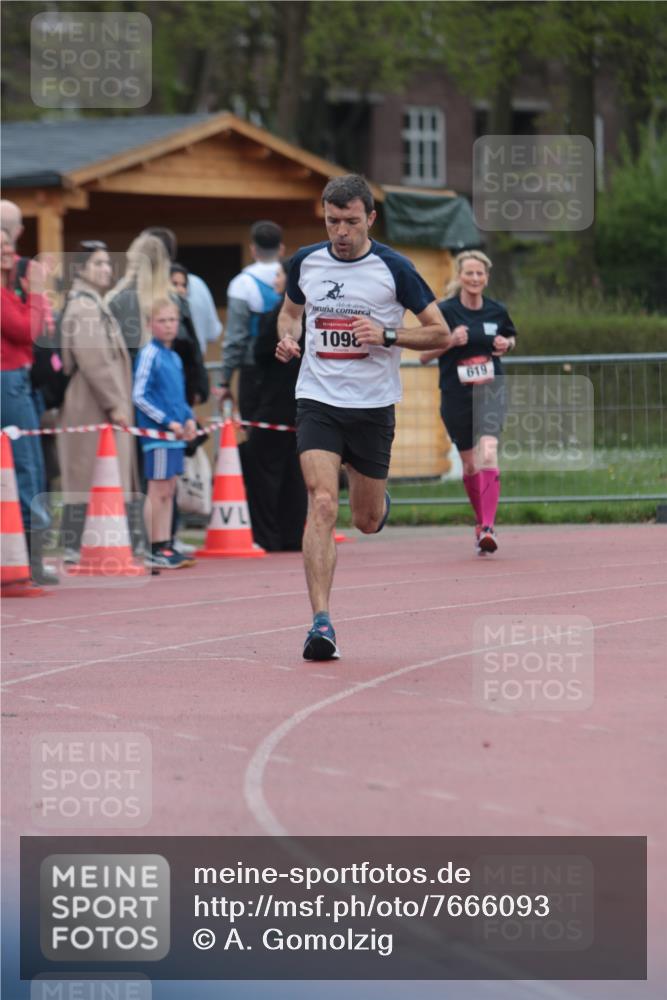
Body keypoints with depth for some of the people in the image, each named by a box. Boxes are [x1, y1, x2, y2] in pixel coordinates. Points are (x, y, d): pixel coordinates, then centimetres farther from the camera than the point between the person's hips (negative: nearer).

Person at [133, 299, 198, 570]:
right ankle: (154, 549, 0)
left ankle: (165, 546, 15)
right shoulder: (149, 354, -10)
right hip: (157, 433, -8)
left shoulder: (174, 357, 14)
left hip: (176, 434, 8)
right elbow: (139, 395, -14)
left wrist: (189, 418, 6)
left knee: (168, 491, 10)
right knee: (158, 491, -5)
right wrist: (169, 421, -16)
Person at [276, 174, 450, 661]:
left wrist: (387, 336, -17)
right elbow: (290, 310, 23)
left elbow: (440, 332, -1)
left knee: (367, 521, 10)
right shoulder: (306, 262, 3)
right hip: (318, 401, 1)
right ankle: (321, 623, -21)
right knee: (322, 504, -18)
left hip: (373, 406, -1)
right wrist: (288, 338, 0)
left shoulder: (393, 268, -6)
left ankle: (378, 500, 49)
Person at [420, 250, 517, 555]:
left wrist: (506, 344, -1)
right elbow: (424, 355, -4)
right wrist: (450, 341, -21)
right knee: (470, 464, 12)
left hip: (490, 392, 0)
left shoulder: (497, 311, 2)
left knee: (488, 455, -20)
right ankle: (481, 521, 35)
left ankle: (488, 528, -27)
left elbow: (511, 338, 22)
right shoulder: (444, 311, -6)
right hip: (456, 396, 0)